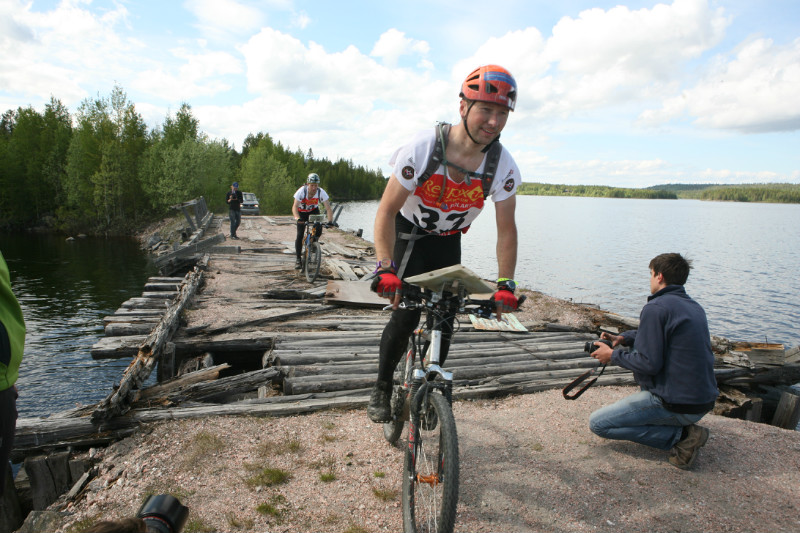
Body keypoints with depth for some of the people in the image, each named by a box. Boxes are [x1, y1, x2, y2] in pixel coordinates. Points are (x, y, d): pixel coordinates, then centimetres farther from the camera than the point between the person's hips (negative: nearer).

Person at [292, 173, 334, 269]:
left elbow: (328, 208, -30)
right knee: (300, 235, -12)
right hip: (302, 212, -1)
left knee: (318, 229, -24)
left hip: (314, 211, 1)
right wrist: (297, 218, -57)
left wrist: (330, 221, -46)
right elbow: (295, 206, -38)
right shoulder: (301, 191, -31)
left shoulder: (321, 192, -28)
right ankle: (298, 259, 0)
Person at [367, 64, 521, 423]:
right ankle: (381, 390, 9)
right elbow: (386, 211, -26)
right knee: (406, 313, -14)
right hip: (410, 234, -3)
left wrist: (505, 285, -17)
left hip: (449, 241, 4)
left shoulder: (503, 166, -20)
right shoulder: (423, 148, -30)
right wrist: (385, 268, -36)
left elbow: (506, 228, -11)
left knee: (445, 319, 1)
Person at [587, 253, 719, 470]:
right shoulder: (695, 307, 11)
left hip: (677, 405, -9)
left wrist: (613, 355, -5)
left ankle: (680, 436, -7)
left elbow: (649, 364, -21)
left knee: (597, 423, -3)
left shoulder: (656, 308, -18)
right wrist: (624, 338, 11)